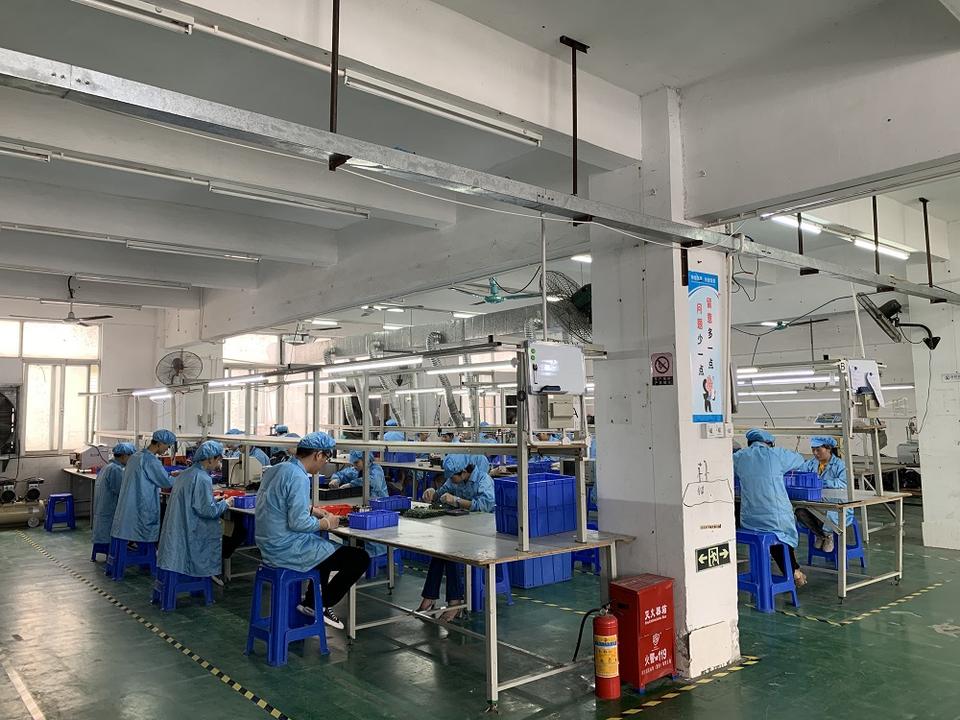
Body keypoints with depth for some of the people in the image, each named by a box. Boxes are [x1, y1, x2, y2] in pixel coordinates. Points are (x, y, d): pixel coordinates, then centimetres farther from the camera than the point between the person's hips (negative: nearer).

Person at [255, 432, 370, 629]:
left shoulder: (275, 470, 8)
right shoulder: (298, 477, -21)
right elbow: (298, 522, -26)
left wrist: (311, 510, 18)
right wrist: (326, 523, -10)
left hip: (270, 546, 10)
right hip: (288, 549, -10)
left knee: (326, 547, 35)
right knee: (360, 558, -7)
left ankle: (313, 601, 33)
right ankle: (318, 606, 7)